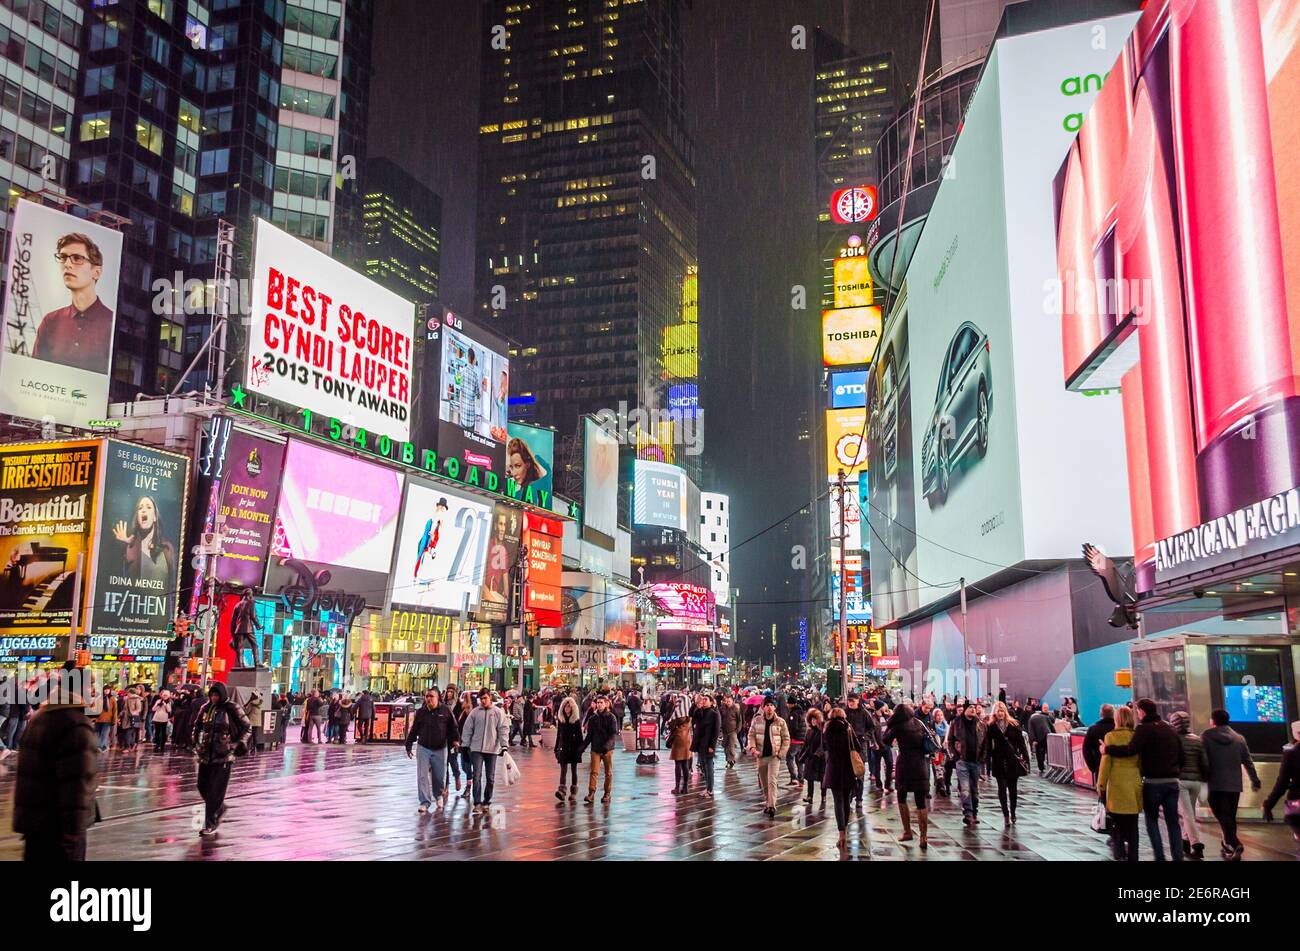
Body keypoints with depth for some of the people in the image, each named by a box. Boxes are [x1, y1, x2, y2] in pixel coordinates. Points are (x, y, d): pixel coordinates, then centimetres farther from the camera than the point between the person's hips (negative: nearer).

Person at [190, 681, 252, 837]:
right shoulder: (206, 708, 6)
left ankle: (210, 824, 2)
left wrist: (240, 743, -10)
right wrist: (197, 741, 11)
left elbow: (247, 727, -2)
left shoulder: (232, 709, -8)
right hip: (206, 754, 6)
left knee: (216, 790, -5)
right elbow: (197, 725, 22)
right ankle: (220, 808, 36)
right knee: (203, 786, 10)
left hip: (223, 755, -5)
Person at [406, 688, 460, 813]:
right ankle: (425, 802, 1)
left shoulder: (445, 711, -2)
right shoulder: (420, 712, 2)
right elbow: (414, 730, 8)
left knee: (440, 776, 9)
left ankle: (438, 795, 37)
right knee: (422, 776, -5)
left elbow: (453, 728, 5)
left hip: (440, 749, -1)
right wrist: (408, 745, 9)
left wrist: (456, 740, -8)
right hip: (423, 748, 1)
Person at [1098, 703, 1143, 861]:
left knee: (1117, 823, 7)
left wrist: (1101, 784, -1)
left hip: (1117, 784, -3)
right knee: (1132, 824, 10)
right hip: (1134, 783, 3)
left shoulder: (1111, 736, -5)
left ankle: (1120, 854, 0)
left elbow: (1106, 762, -7)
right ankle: (1132, 856, 13)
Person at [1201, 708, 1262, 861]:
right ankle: (1228, 846, 19)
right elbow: (1248, 762, 10)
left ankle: (1235, 844, -24)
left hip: (1216, 784, -4)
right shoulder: (1239, 738, 9)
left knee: (1222, 815, -7)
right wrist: (1255, 781, 18)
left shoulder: (1206, 736, -2)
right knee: (1230, 816, 14)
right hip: (1235, 784, 4)